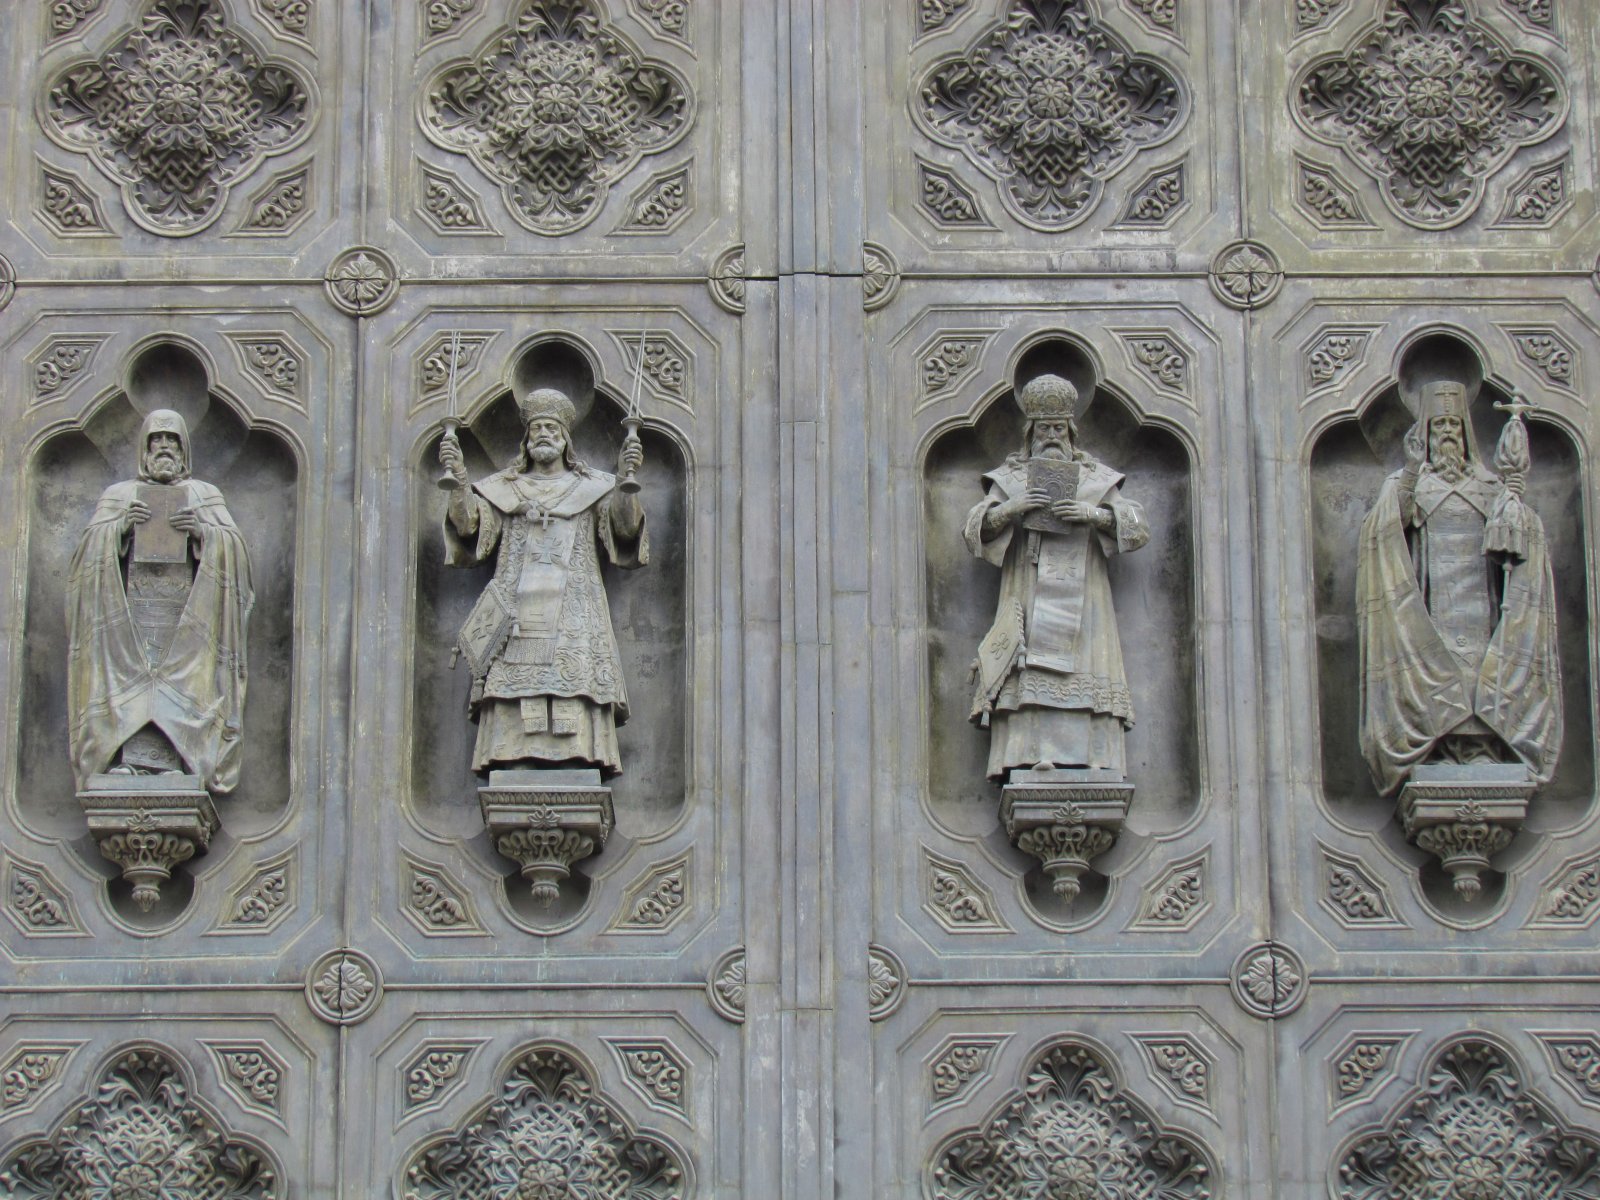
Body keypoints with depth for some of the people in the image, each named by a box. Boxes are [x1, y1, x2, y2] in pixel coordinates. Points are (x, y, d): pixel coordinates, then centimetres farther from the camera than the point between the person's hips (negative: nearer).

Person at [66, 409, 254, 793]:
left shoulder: (204, 495, 19)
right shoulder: (119, 494, 20)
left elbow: (234, 545, 10)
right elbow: (90, 545, 11)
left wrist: (202, 531, -9)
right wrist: (121, 526, -7)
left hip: (185, 605, 0)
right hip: (134, 599, 0)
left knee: (179, 675, -13)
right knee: (132, 673, -15)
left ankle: (174, 764, -18)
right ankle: (129, 762, -22)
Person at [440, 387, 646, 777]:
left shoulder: (592, 488, 17)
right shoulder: (502, 489, 20)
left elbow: (625, 525, -1)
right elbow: (467, 525, 5)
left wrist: (626, 478, -19)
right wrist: (458, 480, -13)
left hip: (573, 619, 0)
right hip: (516, 619, 1)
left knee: (575, 700, -15)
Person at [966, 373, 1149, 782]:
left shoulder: (1097, 479, 18)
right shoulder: (1010, 479, 18)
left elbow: (1138, 529, 8)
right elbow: (976, 531, 7)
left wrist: (1095, 514, -11)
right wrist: (1010, 509, -12)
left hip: (1081, 598, 1)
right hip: (1028, 596, -1)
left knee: (1087, 674, -12)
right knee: (1028, 679, -16)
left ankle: (1094, 762, -17)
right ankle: (1030, 760, -23)